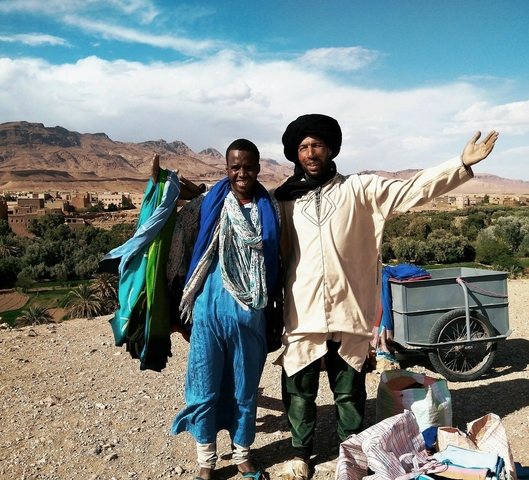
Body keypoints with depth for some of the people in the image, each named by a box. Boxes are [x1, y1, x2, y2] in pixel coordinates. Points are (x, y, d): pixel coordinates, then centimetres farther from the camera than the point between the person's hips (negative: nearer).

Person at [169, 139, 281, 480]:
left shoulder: (270, 209, 1)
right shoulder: (210, 204, -3)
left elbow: (276, 263, 8)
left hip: (250, 312, 1)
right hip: (211, 307, -1)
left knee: (246, 387, 14)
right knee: (205, 387, 9)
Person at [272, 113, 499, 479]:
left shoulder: (360, 189, 3)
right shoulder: (285, 200, 7)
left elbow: (412, 190, -5)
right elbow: (277, 254, 11)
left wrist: (463, 164, -15)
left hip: (349, 312, -1)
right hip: (302, 314, 1)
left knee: (350, 390, 13)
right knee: (299, 389, 12)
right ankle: (302, 451, 36)